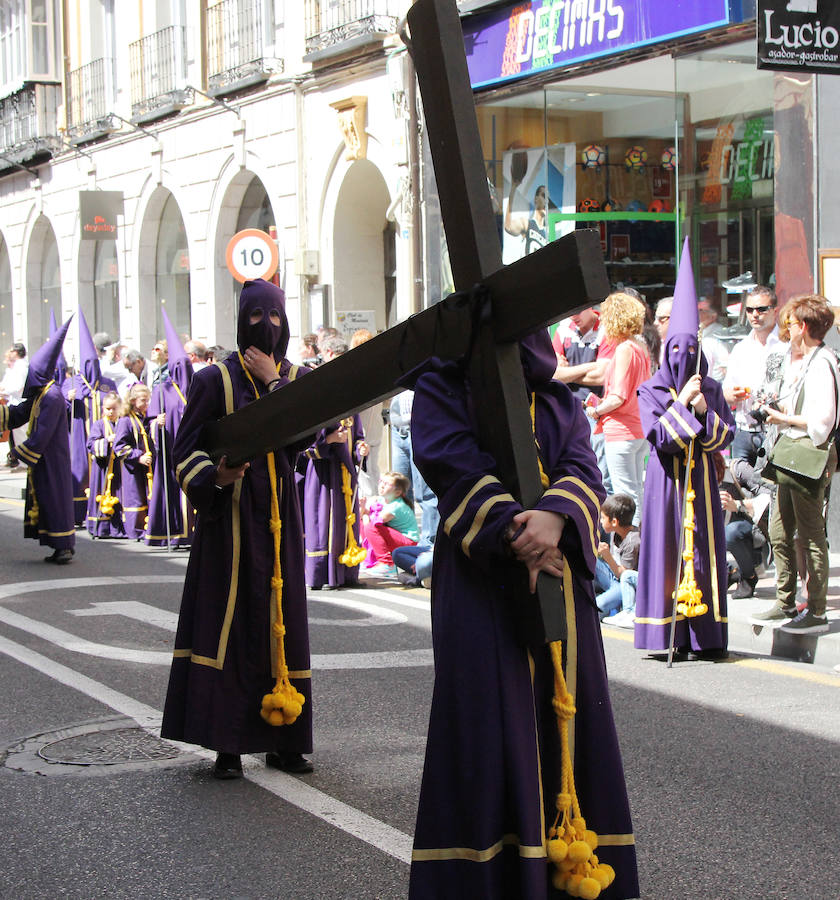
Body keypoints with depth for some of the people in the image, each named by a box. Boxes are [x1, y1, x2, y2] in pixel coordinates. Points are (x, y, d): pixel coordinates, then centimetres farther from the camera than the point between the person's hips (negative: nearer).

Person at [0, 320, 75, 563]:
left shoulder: (52, 396, -19)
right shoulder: (38, 395, 11)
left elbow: (42, 433, -21)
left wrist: (20, 452, -15)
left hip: (52, 460, -9)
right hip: (40, 459, 9)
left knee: (55, 498, -5)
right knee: (42, 499, 10)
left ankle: (64, 546, 1)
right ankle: (61, 548, 13)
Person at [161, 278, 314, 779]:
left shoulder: (299, 377, 10)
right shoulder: (216, 379, 0)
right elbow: (187, 450, -4)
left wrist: (275, 383, -10)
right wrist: (215, 477, -22)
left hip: (279, 514, 3)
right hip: (231, 515, -3)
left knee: (281, 620, 5)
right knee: (229, 620, -5)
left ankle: (282, 740, 13)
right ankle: (228, 743, 0)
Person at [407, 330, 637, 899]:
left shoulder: (559, 399, 16)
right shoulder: (441, 387, 5)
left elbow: (584, 469, 1)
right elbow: (457, 466, -9)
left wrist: (555, 517, -22)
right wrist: (515, 532, -23)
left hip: (560, 571, 4)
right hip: (482, 578, -4)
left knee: (567, 715, 3)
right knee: (487, 723, -7)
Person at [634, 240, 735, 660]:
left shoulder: (711, 389, 10)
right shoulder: (651, 390, 2)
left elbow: (726, 436, 5)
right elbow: (658, 436, -10)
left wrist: (705, 411, -11)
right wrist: (682, 402, -13)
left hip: (700, 479, 2)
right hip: (665, 479, -2)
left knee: (702, 548, 0)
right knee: (665, 549, -4)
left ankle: (703, 636, 2)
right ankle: (666, 636, -1)